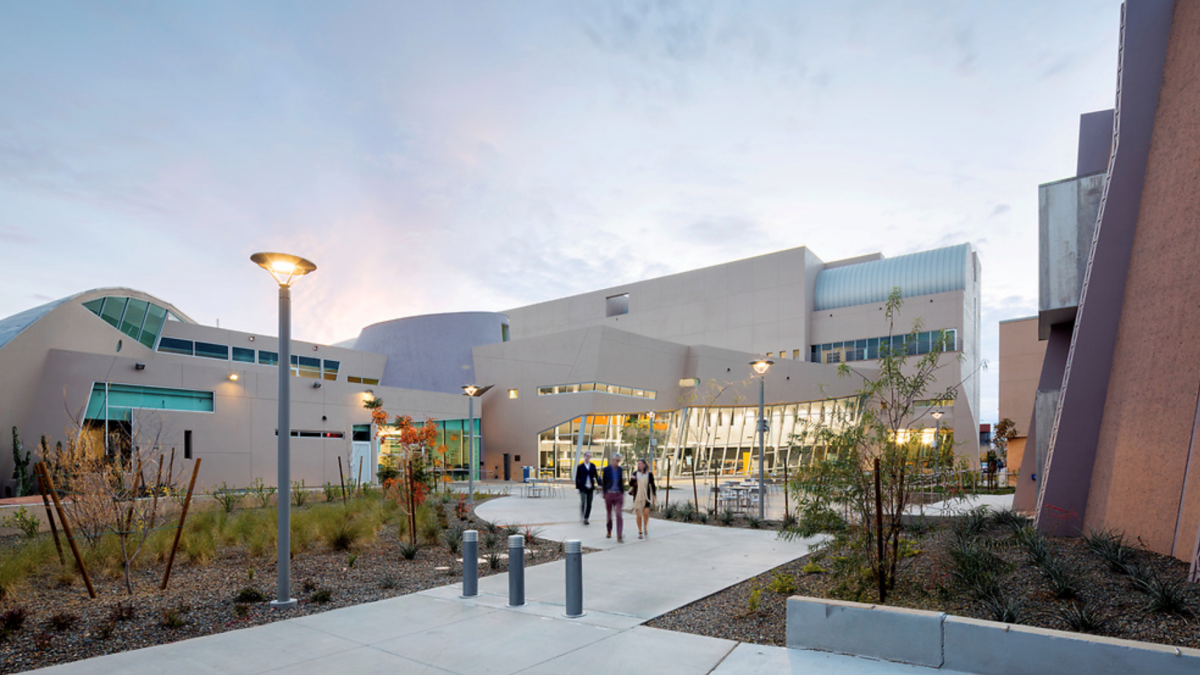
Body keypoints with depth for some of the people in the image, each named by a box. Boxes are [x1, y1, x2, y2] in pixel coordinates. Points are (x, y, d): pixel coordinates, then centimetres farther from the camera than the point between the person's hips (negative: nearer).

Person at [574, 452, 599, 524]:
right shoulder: (580, 466, 0)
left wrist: (599, 484, -1)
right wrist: (578, 488, -2)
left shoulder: (593, 466, 9)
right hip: (583, 488, -3)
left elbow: (596, 476, 11)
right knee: (583, 502, -10)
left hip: (590, 488, 3)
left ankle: (586, 518, 14)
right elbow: (577, 478, 2)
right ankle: (582, 515, 12)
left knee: (589, 504, 4)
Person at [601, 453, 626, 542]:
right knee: (609, 514, 11)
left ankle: (619, 536, -14)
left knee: (619, 514, -11)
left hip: (618, 494, 1)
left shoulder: (620, 470, 6)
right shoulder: (606, 469, -3)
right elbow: (604, 482, 0)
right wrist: (604, 494, -2)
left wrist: (623, 494, 13)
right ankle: (609, 532, 32)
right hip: (609, 494, -1)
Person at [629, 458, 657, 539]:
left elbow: (652, 485, 6)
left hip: (646, 496, -1)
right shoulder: (635, 474, 4)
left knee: (646, 512, -16)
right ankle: (640, 532, 14)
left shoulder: (649, 474, 1)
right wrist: (632, 480, -13)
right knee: (639, 515, 2)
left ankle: (645, 527, 11)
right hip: (637, 496, 1)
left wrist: (654, 496, 5)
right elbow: (631, 484, 8)